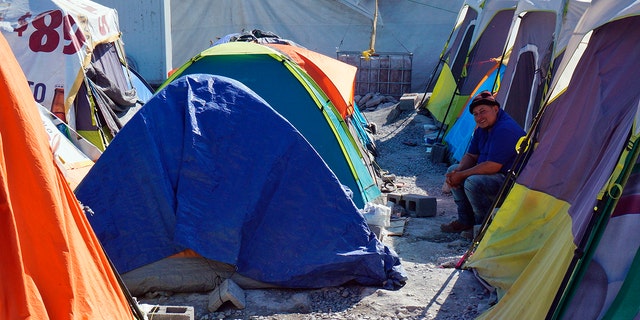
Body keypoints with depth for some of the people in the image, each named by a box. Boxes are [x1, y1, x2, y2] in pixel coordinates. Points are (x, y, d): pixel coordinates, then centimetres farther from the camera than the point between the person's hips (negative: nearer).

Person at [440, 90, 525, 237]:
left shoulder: (505, 130, -25)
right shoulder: (482, 128, 7)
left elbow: (492, 167, -29)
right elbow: (471, 156, 12)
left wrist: (461, 175, -20)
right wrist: (457, 172, -10)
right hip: (498, 176, 11)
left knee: (472, 183, -31)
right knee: (453, 170, 9)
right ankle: (466, 221, 12)